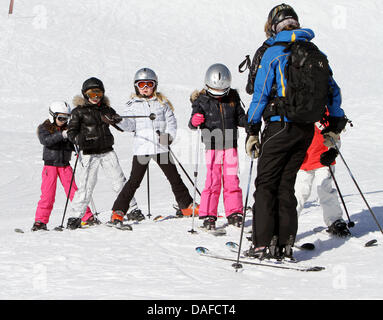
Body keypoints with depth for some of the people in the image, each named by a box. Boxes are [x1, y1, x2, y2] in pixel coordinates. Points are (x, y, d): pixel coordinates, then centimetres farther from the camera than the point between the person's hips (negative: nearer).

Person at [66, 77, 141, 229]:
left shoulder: (107, 109, 12)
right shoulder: (79, 111, 0)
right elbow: (71, 131, -2)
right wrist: (80, 140, -21)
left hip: (107, 151, 3)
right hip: (89, 153, -3)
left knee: (119, 181, 2)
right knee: (86, 185, -8)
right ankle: (76, 216, 0)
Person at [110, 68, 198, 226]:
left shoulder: (162, 103, 10)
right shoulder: (132, 105, 7)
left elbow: (171, 121, 10)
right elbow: (129, 124, -2)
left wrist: (169, 135, -8)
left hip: (161, 147, 2)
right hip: (141, 148, -2)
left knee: (174, 177, 9)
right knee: (134, 180, -7)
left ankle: (187, 206, 24)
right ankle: (118, 211, -3)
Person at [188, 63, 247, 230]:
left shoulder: (233, 99, 6)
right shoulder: (201, 101, -3)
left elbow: (240, 118, 15)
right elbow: (192, 124, -7)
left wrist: (250, 120, -5)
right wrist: (194, 121, -29)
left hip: (230, 145, 3)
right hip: (212, 146, -3)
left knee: (231, 180, 4)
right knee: (213, 180, -6)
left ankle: (234, 213, 14)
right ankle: (208, 216, 1)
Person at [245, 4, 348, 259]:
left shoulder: (273, 53, -5)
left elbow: (260, 95, -7)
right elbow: (333, 90, 15)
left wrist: (252, 132, -4)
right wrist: (335, 126, 22)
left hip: (280, 126, -5)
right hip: (306, 129, 5)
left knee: (266, 183, 2)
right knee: (286, 184, 12)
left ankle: (264, 243, -4)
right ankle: (285, 244, 9)